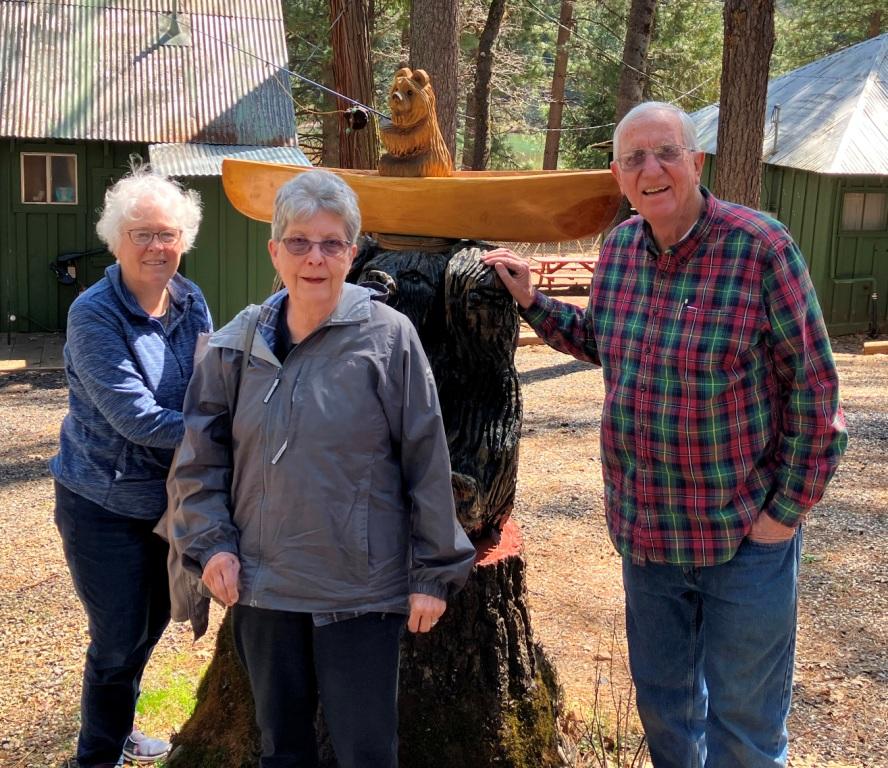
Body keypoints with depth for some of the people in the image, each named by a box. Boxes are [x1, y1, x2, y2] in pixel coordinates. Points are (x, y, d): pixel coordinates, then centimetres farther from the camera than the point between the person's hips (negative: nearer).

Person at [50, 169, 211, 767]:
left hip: (169, 494, 6)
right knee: (119, 638, 3)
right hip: (104, 504, -6)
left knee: (152, 621, 20)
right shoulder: (94, 315, -20)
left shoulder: (192, 302, -3)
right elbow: (136, 416, -27)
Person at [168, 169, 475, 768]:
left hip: (363, 588, -3)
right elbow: (200, 459, 9)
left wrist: (435, 571, -5)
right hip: (261, 585, 4)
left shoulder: (388, 336, -9)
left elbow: (427, 462, -7)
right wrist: (210, 542, -3)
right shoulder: (238, 343, 1)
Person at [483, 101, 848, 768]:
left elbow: (814, 387, -13)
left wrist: (789, 509, -12)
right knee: (661, 699, 22)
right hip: (645, 531, 5)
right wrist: (532, 301, 7)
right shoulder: (620, 247, 1)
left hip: (744, 537, -5)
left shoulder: (761, 247, -17)